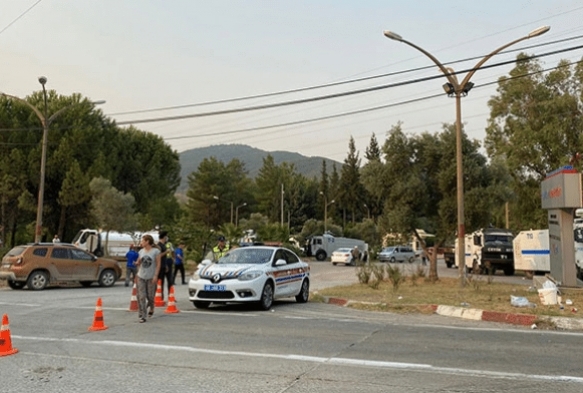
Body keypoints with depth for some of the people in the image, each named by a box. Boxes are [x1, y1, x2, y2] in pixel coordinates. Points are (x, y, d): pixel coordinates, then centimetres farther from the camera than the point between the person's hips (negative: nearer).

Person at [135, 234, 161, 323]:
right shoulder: (141, 251, 7)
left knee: (150, 296, 7)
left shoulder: (156, 251, -7)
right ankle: (142, 316, 0)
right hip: (141, 277, 3)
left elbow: (158, 264, -8)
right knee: (141, 297, -4)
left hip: (151, 277, -3)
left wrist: (156, 275, -14)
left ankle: (151, 308, 39)